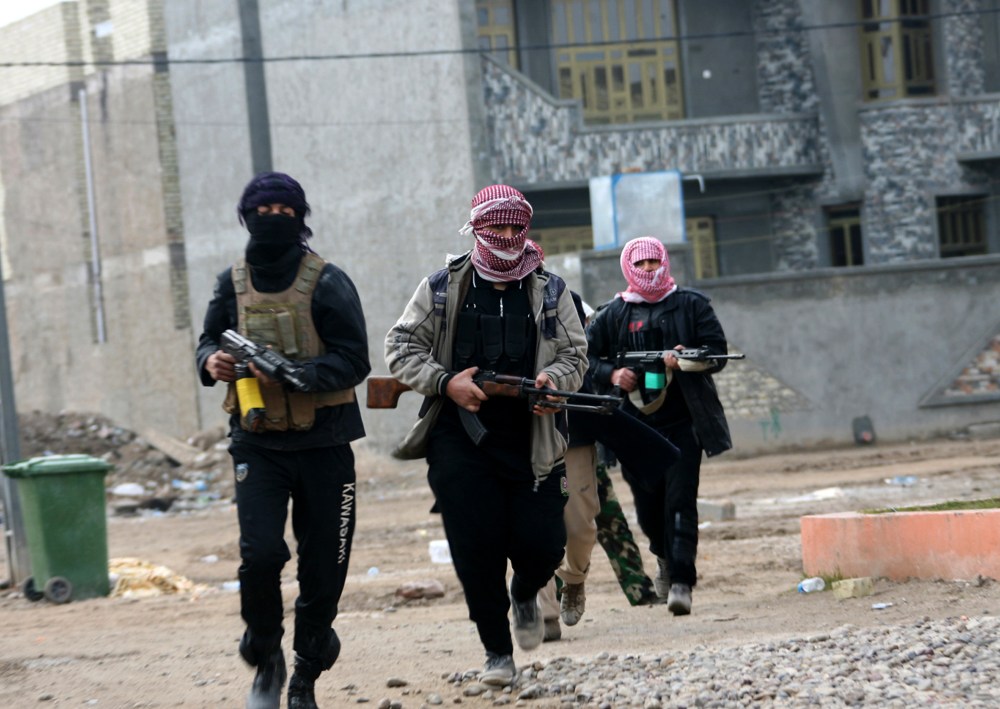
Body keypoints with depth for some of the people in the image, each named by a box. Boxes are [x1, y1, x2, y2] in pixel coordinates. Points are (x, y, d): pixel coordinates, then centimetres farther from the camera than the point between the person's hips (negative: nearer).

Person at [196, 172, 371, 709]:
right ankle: (266, 657, 7)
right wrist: (212, 361, -8)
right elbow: (209, 340, 17)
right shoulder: (233, 283, 5)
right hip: (257, 442, 1)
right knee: (260, 553, -16)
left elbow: (354, 360, -11)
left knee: (323, 569, 4)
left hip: (322, 443, -1)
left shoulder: (327, 283, -6)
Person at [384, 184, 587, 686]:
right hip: (460, 442, -1)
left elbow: (576, 353, 8)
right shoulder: (443, 288, 4)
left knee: (542, 545, -5)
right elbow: (400, 347, 4)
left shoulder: (550, 291, 8)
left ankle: (525, 595, 32)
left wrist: (553, 378, -15)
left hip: (531, 442, 1)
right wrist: (445, 383, -12)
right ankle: (497, 651, 11)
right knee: (476, 549, -5)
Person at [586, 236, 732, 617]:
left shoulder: (691, 305, 7)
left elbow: (717, 353, 2)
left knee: (680, 500, -13)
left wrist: (686, 360, -17)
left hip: (683, 421, -2)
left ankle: (681, 581, -16)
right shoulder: (614, 314, 10)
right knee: (647, 504, 9)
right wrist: (611, 374, -9)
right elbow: (586, 355, 10)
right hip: (635, 424, 2)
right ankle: (665, 558, 38)